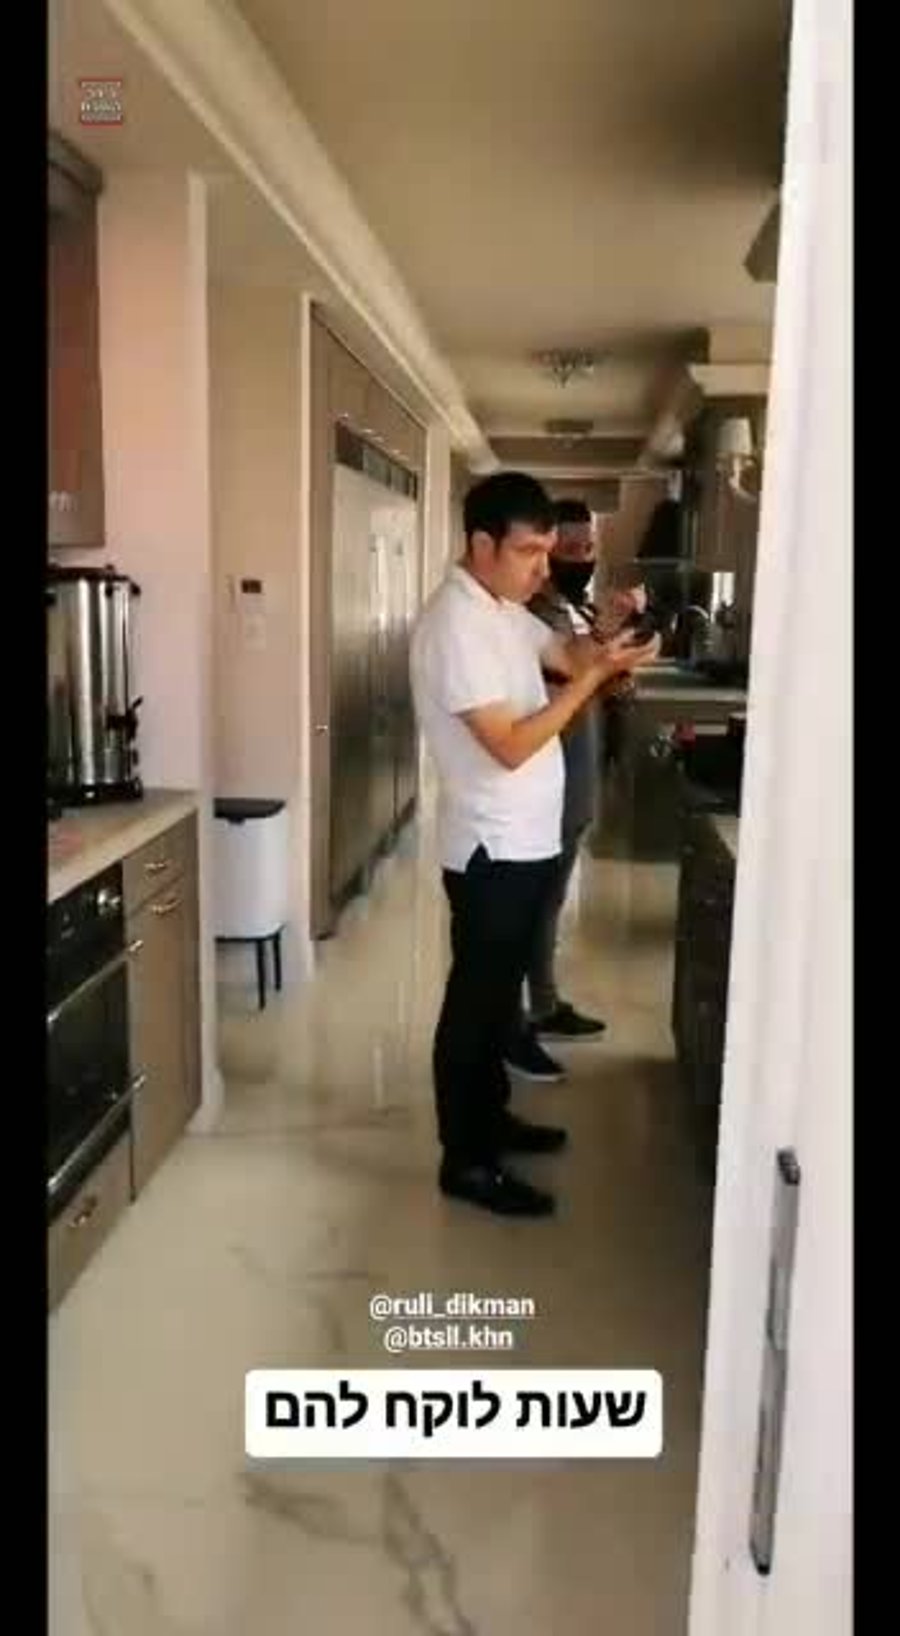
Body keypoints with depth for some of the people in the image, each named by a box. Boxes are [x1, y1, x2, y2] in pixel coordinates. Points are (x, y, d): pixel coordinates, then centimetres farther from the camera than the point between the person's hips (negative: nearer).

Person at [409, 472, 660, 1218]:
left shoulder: (504, 610, 9)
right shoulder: (455, 624, -21)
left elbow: (564, 653, 19)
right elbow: (511, 746, -24)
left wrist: (607, 633, -2)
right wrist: (598, 674, -22)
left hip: (526, 842, 10)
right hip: (492, 850, -10)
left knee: (500, 992, 20)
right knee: (476, 1000, 2)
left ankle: (489, 1116, 36)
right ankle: (466, 1159, 14)